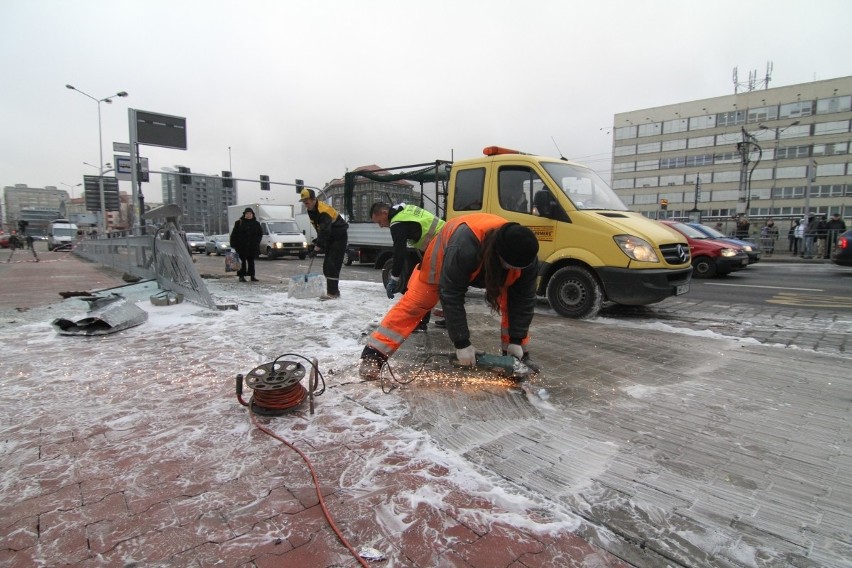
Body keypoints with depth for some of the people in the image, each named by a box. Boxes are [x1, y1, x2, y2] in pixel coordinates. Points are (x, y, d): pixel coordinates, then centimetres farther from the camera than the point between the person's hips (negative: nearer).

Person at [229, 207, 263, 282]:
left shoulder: (256, 224, 7)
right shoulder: (239, 223, 1)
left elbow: (260, 233, 15)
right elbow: (234, 234, 0)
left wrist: (257, 241, 3)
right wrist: (233, 244, -7)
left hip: (252, 247, 2)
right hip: (241, 247, -2)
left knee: (251, 261, 7)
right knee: (242, 261, -1)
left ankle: (252, 276, 12)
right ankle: (241, 276, 3)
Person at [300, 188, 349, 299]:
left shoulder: (324, 211, -27)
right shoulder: (311, 210, 2)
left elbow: (324, 231, -32)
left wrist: (317, 247, -30)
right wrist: (319, 242, 2)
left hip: (340, 237, -9)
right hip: (330, 238, 9)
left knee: (332, 265, -15)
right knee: (327, 266, 7)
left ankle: (332, 293, -15)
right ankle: (333, 291, 14)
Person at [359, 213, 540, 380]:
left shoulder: (526, 257, -33)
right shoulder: (464, 246, -48)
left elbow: (524, 299, -20)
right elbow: (451, 297, -41)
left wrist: (516, 340, -21)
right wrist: (462, 343, -36)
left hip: (490, 260, 4)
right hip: (446, 255, -4)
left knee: (512, 302, -10)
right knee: (414, 303, -8)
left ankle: (519, 356, 7)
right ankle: (373, 356, -7)